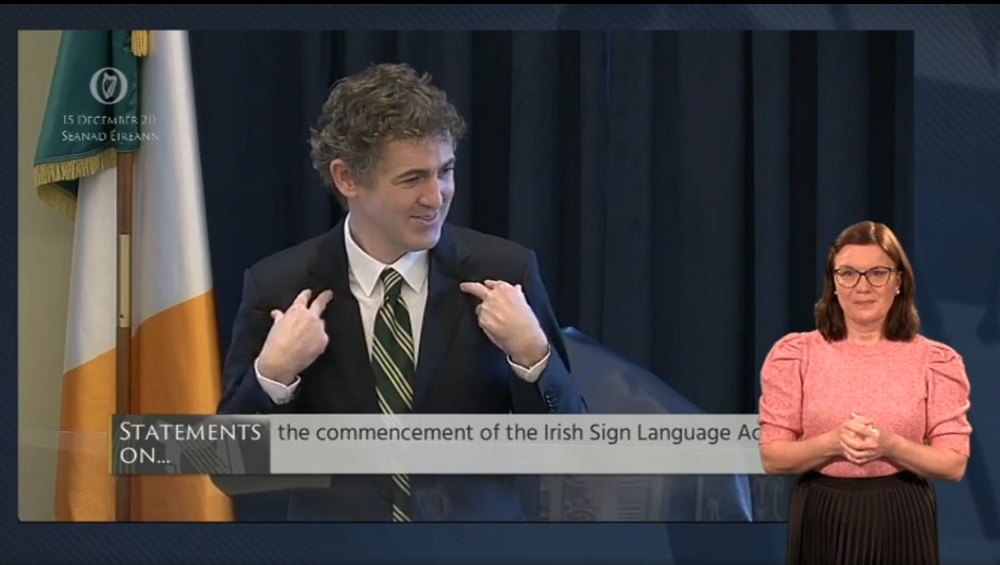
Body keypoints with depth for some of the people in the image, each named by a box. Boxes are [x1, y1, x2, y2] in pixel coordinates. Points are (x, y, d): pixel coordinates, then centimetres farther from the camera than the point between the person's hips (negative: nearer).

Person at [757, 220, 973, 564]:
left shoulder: (935, 361, -1)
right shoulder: (794, 354, -1)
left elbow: (954, 464, -4)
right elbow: (773, 458, -3)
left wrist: (890, 446, -20)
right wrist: (832, 442, -20)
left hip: (901, 525, 0)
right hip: (822, 524, 0)